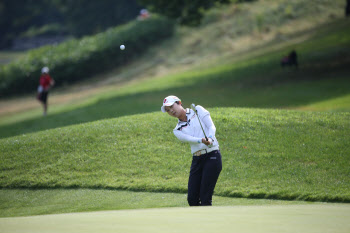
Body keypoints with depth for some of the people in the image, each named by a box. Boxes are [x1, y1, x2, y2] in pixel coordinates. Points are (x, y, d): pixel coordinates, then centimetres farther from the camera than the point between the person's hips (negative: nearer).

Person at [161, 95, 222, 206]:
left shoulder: (198, 110, 6)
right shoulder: (177, 130, 13)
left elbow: (212, 126, -5)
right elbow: (187, 138, -8)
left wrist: (210, 139, -27)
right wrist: (201, 140, -29)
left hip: (212, 156, -5)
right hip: (197, 160, 5)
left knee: (205, 199, -11)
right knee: (192, 198, 0)